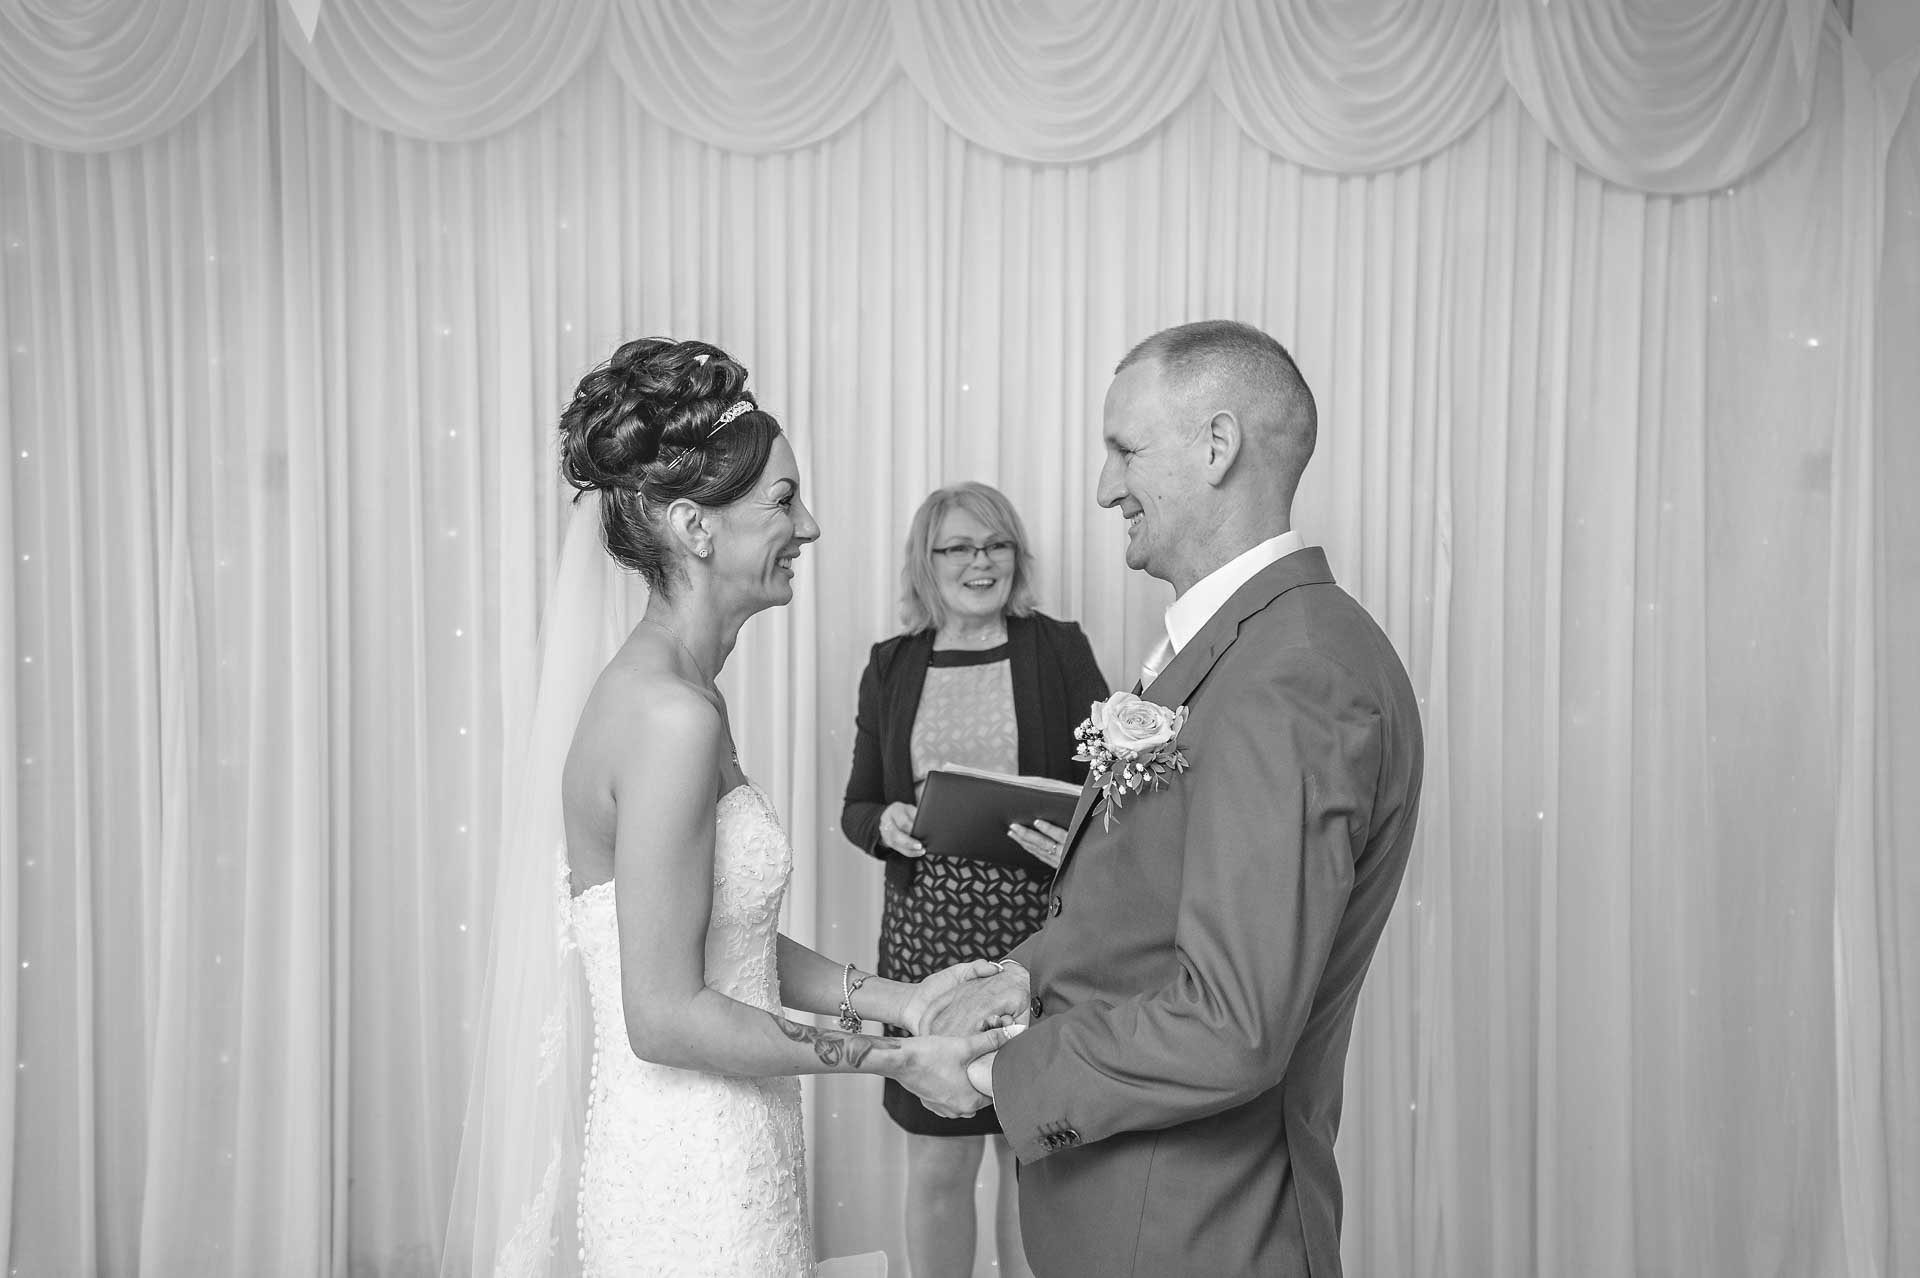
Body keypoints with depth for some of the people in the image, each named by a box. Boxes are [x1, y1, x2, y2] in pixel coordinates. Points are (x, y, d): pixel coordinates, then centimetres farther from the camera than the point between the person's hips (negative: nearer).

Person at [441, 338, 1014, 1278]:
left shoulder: (667, 690, 4)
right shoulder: (671, 715, -24)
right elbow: (667, 1016, -23)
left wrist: (893, 998, 4)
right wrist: (891, 1059, -15)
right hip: (691, 1175, -8)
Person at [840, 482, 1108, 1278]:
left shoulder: (1059, 650, 1)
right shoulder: (891, 666, 6)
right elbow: (856, 805, 11)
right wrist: (885, 822, -11)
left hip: (1038, 939, -1)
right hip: (926, 940, 1)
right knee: (937, 1166, 9)